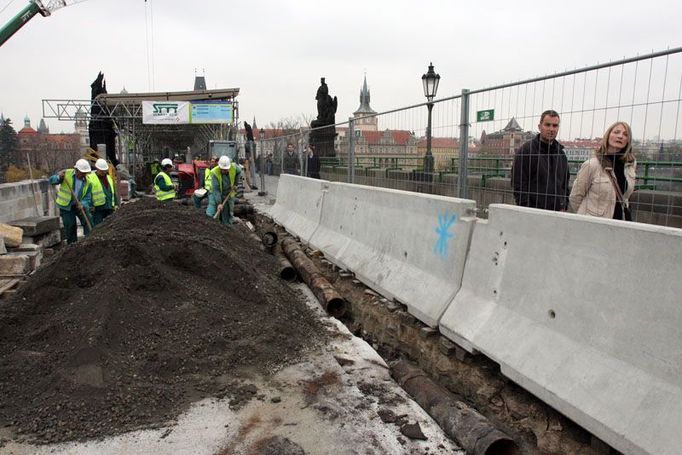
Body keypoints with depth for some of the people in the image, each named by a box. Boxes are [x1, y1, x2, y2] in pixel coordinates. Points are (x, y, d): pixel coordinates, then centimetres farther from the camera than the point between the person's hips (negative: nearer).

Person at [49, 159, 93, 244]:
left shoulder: (87, 182, -7)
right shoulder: (67, 174, -11)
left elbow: (87, 198, -8)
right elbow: (52, 181, -11)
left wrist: (83, 205, -28)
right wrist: (59, 177, -33)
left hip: (80, 205, 2)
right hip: (66, 206, -2)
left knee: (88, 223, -12)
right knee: (70, 226, 2)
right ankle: (72, 245, 15)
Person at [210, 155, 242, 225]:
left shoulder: (233, 167, -21)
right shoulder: (214, 173, -30)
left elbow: (239, 172, 6)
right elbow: (215, 189, -31)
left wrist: (235, 184, -1)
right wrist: (219, 203, -36)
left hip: (230, 193, 3)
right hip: (220, 194, -3)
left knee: (230, 212, 9)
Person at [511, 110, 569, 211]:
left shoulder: (561, 153, 15)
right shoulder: (525, 150, -5)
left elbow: (565, 183, 22)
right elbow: (518, 184, -10)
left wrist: (563, 206, 10)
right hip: (533, 213, -6)